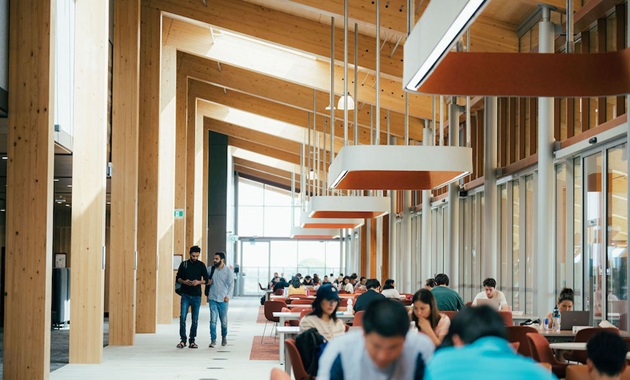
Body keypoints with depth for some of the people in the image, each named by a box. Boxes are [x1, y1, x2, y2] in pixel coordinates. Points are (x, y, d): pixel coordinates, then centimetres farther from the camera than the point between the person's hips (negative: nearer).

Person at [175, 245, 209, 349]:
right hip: (185, 295, 0)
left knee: (195, 320, 3)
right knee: (182, 317, -9)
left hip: (196, 295, 0)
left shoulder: (201, 265, 5)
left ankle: (192, 340, 11)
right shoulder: (184, 264, 6)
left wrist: (199, 282, -14)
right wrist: (184, 281, -12)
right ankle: (183, 340, -1)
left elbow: (206, 279, 7)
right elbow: (177, 278, 8)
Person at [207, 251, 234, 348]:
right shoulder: (210, 269, 5)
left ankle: (224, 337, 31)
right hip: (212, 298, 1)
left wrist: (228, 296, -10)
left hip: (223, 299, -1)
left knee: (224, 321, 8)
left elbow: (231, 285, 1)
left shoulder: (228, 271, -1)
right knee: (213, 320, -7)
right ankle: (213, 340, -5)